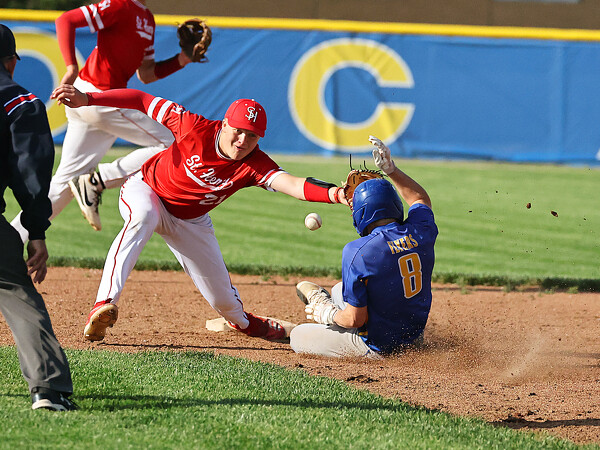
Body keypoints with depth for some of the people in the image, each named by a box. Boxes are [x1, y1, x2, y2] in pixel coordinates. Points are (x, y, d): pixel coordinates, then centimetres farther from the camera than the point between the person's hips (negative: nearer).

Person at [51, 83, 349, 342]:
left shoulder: (254, 165, -26)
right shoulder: (196, 128, -31)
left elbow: (290, 183, -43)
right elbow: (144, 102, -25)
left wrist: (335, 194, -62)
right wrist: (87, 99, -32)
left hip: (190, 222, 3)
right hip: (145, 191, -3)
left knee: (222, 296, 6)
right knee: (141, 218, -41)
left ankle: (242, 321, 46)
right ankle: (104, 305, -50)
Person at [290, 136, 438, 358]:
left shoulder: (357, 252, -26)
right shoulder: (421, 231, -10)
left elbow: (356, 319, -22)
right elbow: (420, 198, 17)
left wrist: (329, 315, -3)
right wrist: (391, 169, 16)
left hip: (377, 347, -7)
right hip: (414, 336, 7)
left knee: (296, 335, 10)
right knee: (339, 290, 28)